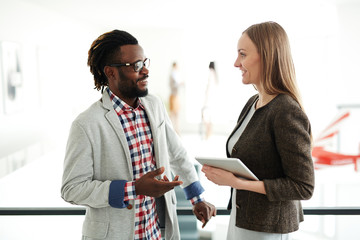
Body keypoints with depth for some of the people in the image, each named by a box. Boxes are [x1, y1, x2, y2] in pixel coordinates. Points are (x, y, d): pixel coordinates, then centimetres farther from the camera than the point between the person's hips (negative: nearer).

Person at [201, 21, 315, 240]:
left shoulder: (287, 113, -22)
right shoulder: (253, 103, 4)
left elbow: (304, 187, -21)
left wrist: (236, 182, -23)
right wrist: (222, 171, -2)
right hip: (241, 219, 8)